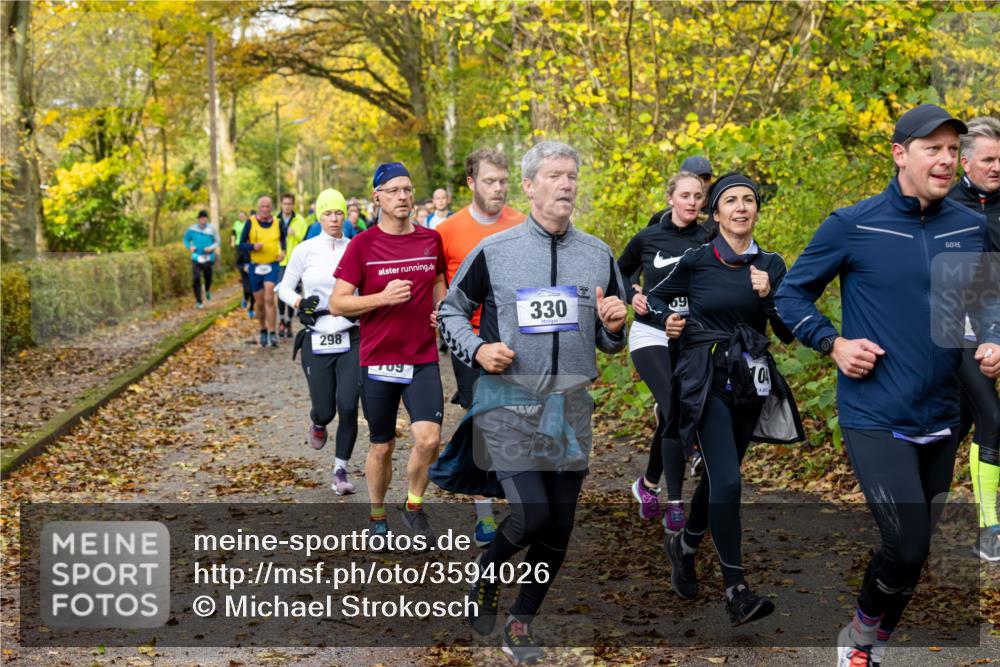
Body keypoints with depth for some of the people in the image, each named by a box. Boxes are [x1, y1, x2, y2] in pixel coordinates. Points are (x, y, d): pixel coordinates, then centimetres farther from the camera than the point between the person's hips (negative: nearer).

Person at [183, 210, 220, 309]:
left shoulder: (212, 228, -4)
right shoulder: (192, 229, -2)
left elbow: (217, 241, 1)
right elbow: (186, 239, 11)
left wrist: (211, 248, -17)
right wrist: (190, 247, -8)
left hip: (208, 257, 0)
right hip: (196, 257, 0)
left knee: (208, 277, 9)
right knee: (196, 279, -9)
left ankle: (208, 290, 46)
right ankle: (198, 301, -1)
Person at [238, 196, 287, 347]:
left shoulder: (277, 223, 2)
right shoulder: (251, 223, -3)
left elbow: (283, 238, 21)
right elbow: (241, 245, -2)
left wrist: (283, 250, 1)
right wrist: (253, 246, -21)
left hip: (272, 265, -1)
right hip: (255, 266, 1)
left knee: (269, 299, -17)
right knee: (259, 303, 9)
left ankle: (272, 332, -15)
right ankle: (263, 330, 28)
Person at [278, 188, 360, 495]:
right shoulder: (305, 250, 0)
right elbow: (284, 288, 8)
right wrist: (300, 303, -12)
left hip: (351, 340, 1)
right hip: (316, 341, -1)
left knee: (348, 407, -10)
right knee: (325, 410, 3)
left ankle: (341, 470, 6)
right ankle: (317, 424, 41)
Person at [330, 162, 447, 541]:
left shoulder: (431, 240, 4)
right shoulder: (362, 245, -5)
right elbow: (337, 303, -7)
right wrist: (383, 297, -20)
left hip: (423, 359, 2)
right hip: (378, 361, -1)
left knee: (428, 438, -15)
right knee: (381, 447, 10)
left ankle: (414, 506, 11)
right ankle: (377, 517, 31)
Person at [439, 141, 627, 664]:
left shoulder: (599, 256, 7)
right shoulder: (494, 251, -3)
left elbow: (611, 342, 15)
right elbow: (451, 311, 9)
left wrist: (614, 326, -8)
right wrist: (477, 349, -9)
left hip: (571, 407, 4)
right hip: (509, 403, -4)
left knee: (559, 527, 8)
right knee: (532, 514, -14)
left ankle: (521, 622, 28)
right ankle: (484, 576, 18)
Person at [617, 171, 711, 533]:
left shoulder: (709, 240, -2)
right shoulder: (646, 239, -1)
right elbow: (620, 273, 15)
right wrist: (631, 296, -3)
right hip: (651, 336, -2)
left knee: (669, 418, 11)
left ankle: (648, 485, 36)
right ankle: (674, 505, -14)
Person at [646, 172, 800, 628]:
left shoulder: (771, 264, 4)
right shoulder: (696, 260, -4)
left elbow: (787, 334, 3)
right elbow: (656, 298, 10)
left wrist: (768, 295, -13)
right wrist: (667, 319, -10)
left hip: (749, 383, 4)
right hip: (706, 381, -4)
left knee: (716, 475, 15)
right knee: (727, 481, -16)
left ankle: (684, 545, 41)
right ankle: (736, 590, -10)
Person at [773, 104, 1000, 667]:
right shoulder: (852, 226, -8)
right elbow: (792, 294, 2)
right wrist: (834, 343, -11)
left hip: (941, 420, 5)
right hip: (876, 419, -5)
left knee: (916, 550, 14)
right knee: (907, 546, -15)